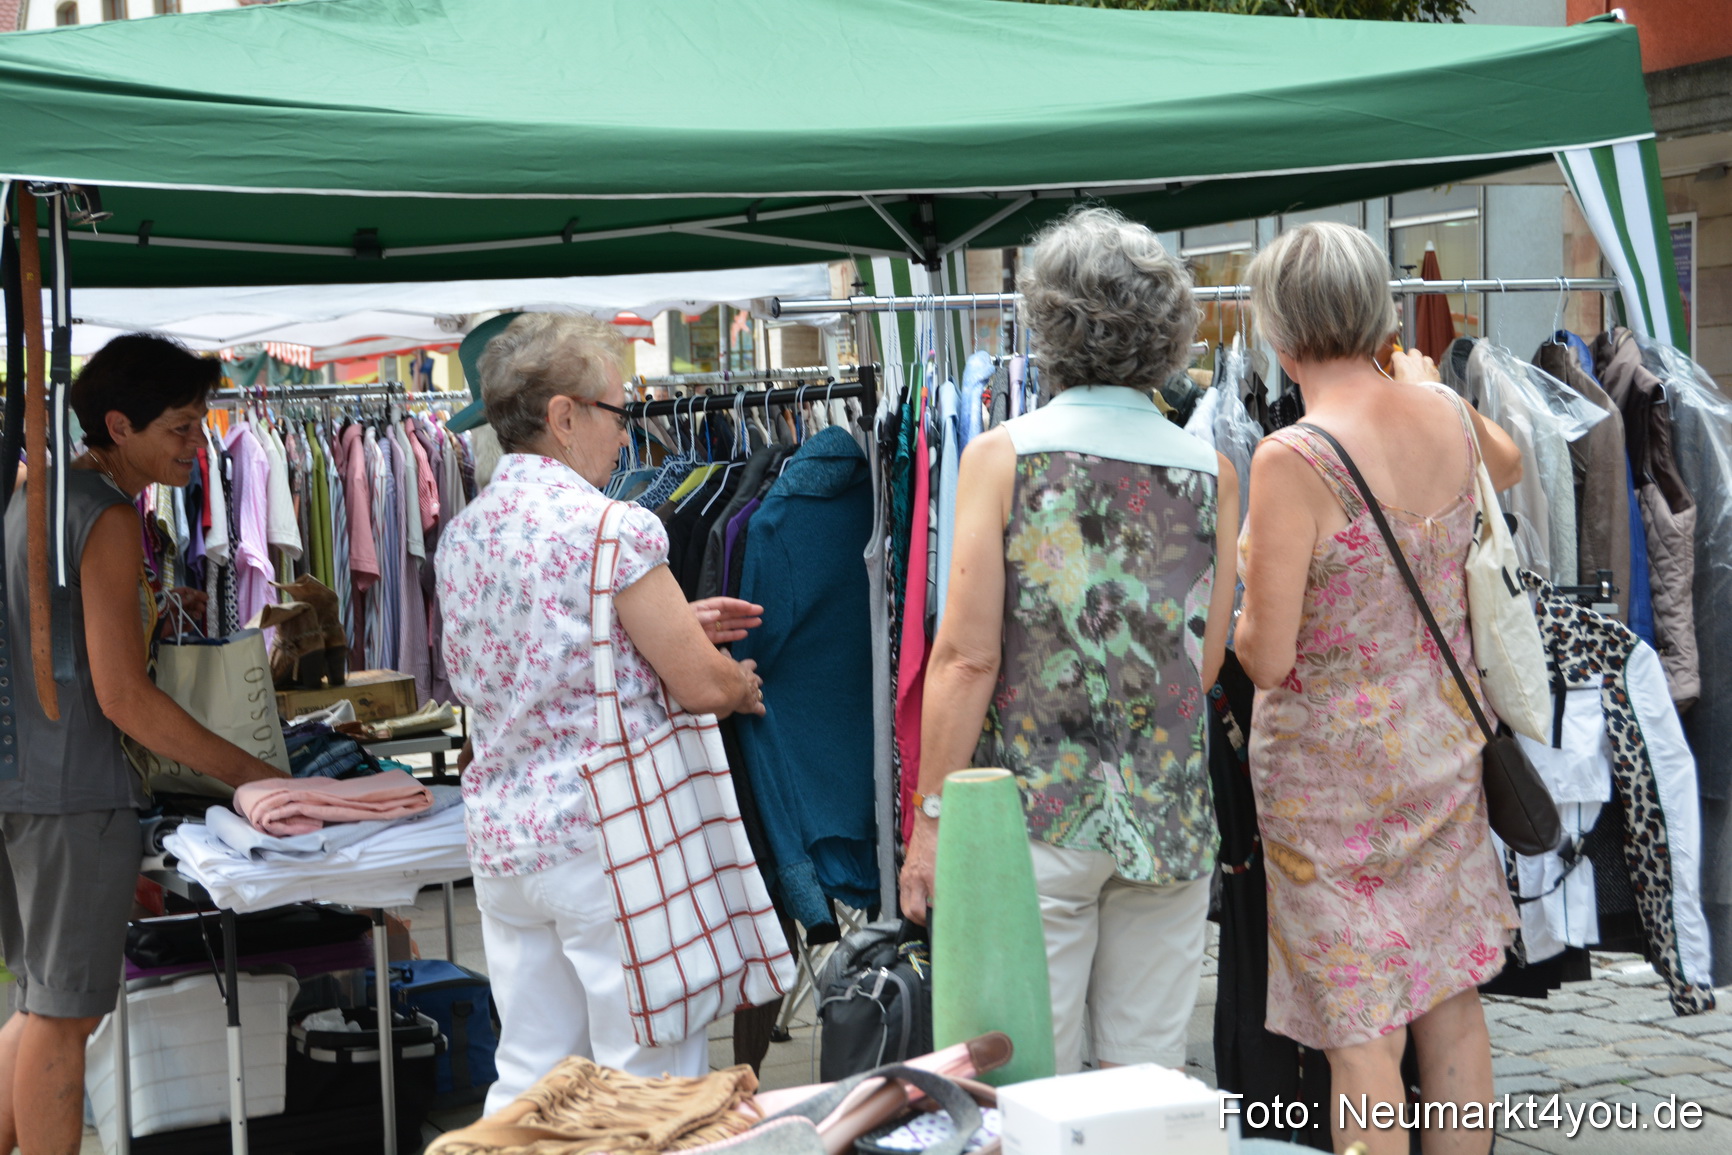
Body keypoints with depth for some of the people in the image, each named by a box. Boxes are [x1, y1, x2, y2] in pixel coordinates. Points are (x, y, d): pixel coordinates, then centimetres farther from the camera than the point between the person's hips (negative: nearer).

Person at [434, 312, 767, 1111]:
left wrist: (674, 625, 20)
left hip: (500, 840, 7)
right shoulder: (616, 527, -14)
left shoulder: (460, 536, 9)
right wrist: (744, 685, 11)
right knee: (653, 1078, 2)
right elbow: (701, 687, -11)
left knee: (528, 1082, 12)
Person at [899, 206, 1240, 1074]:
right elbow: (1206, 664, 6)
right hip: (1171, 820, 3)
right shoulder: (1211, 472, 3)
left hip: (1033, 813, -3)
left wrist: (931, 819, -4)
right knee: (1153, 1078, 12)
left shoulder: (1002, 456, -7)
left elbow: (968, 656, -10)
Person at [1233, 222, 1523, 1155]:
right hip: (1443, 746, 6)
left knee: (1361, 1034, 2)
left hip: (1331, 767, -6)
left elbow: (1267, 656, -20)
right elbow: (1508, 463, 24)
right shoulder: (1447, 417, -3)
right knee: (1451, 1001, 17)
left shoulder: (1292, 460, -22)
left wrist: (1230, 600, 1)